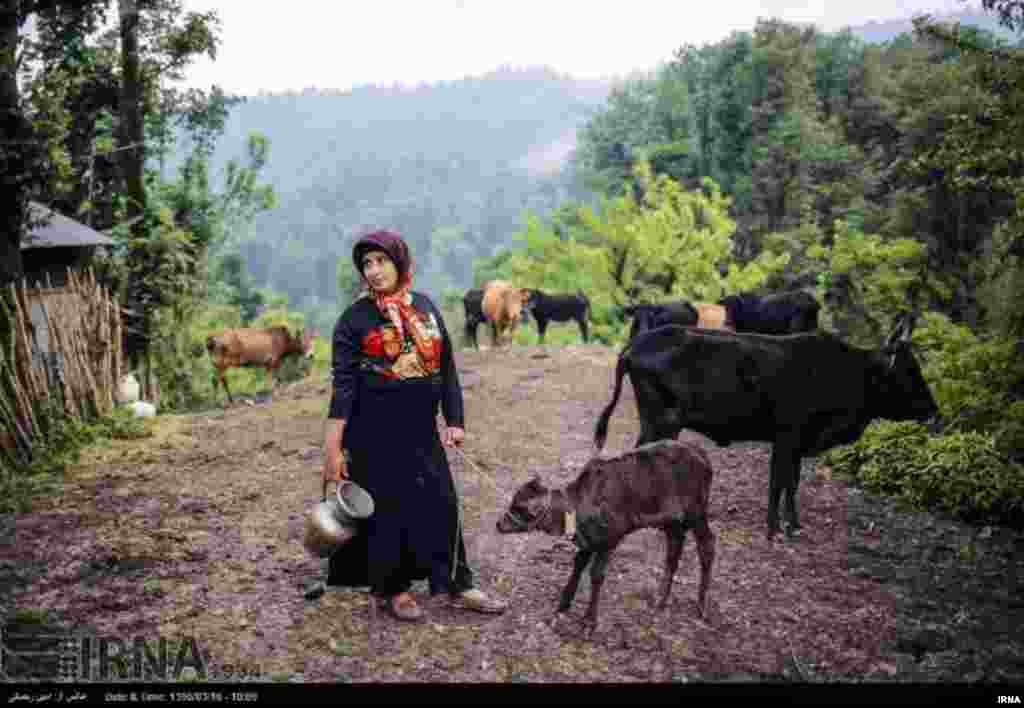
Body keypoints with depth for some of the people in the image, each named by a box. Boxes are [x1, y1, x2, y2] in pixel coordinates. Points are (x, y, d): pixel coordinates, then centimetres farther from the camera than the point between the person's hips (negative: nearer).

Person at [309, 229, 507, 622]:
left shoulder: (425, 306, 6)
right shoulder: (355, 317, -5)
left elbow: (446, 366, 9)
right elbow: (344, 383, -9)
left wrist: (454, 420, 5)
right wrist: (333, 446, -14)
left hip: (421, 429, 4)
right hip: (375, 433, -4)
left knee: (440, 503, 8)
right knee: (386, 507, 5)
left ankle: (457, 585, 21)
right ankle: (393, 589, 22)